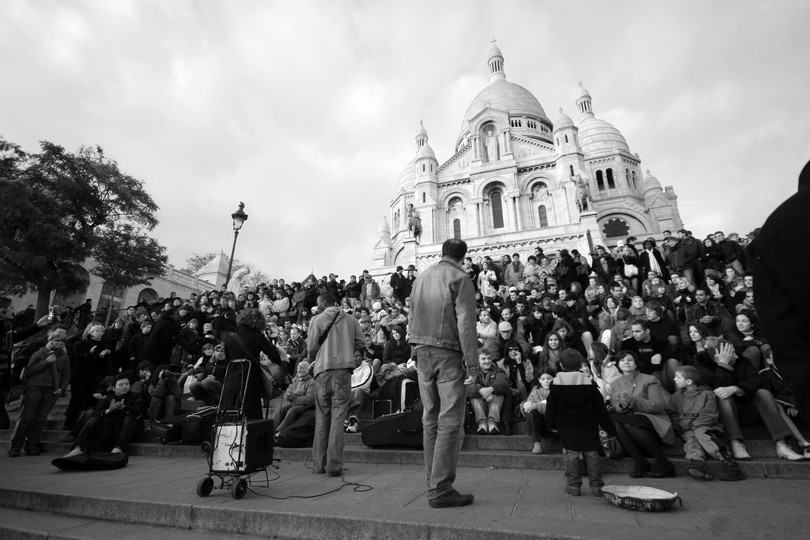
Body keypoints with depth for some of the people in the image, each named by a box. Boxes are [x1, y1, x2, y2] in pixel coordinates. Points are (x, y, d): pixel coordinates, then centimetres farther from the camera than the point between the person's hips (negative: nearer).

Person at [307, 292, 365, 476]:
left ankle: (319, 463, 20)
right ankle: (334, 465, 4)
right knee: (338, 417, 4)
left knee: (321, 418, 12)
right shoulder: (350, 319, 5)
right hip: (344, 369, 0)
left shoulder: (317, 320, 0)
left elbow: (311, 347, -4)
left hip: (323, 370, 0)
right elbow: (361, 343, 4)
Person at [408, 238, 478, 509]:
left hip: (422, 352, 7)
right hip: (448, 353, -6)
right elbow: (466, 322, -13)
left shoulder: (421, 277, 14)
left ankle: (434, 482, 23)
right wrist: (472, 363, -12)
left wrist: (419, 350, 17)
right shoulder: (460, 278, -6)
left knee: (431, 419, 13)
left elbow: (411, 318, 14)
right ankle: (440, 489, 1)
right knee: (450, 422, -1)